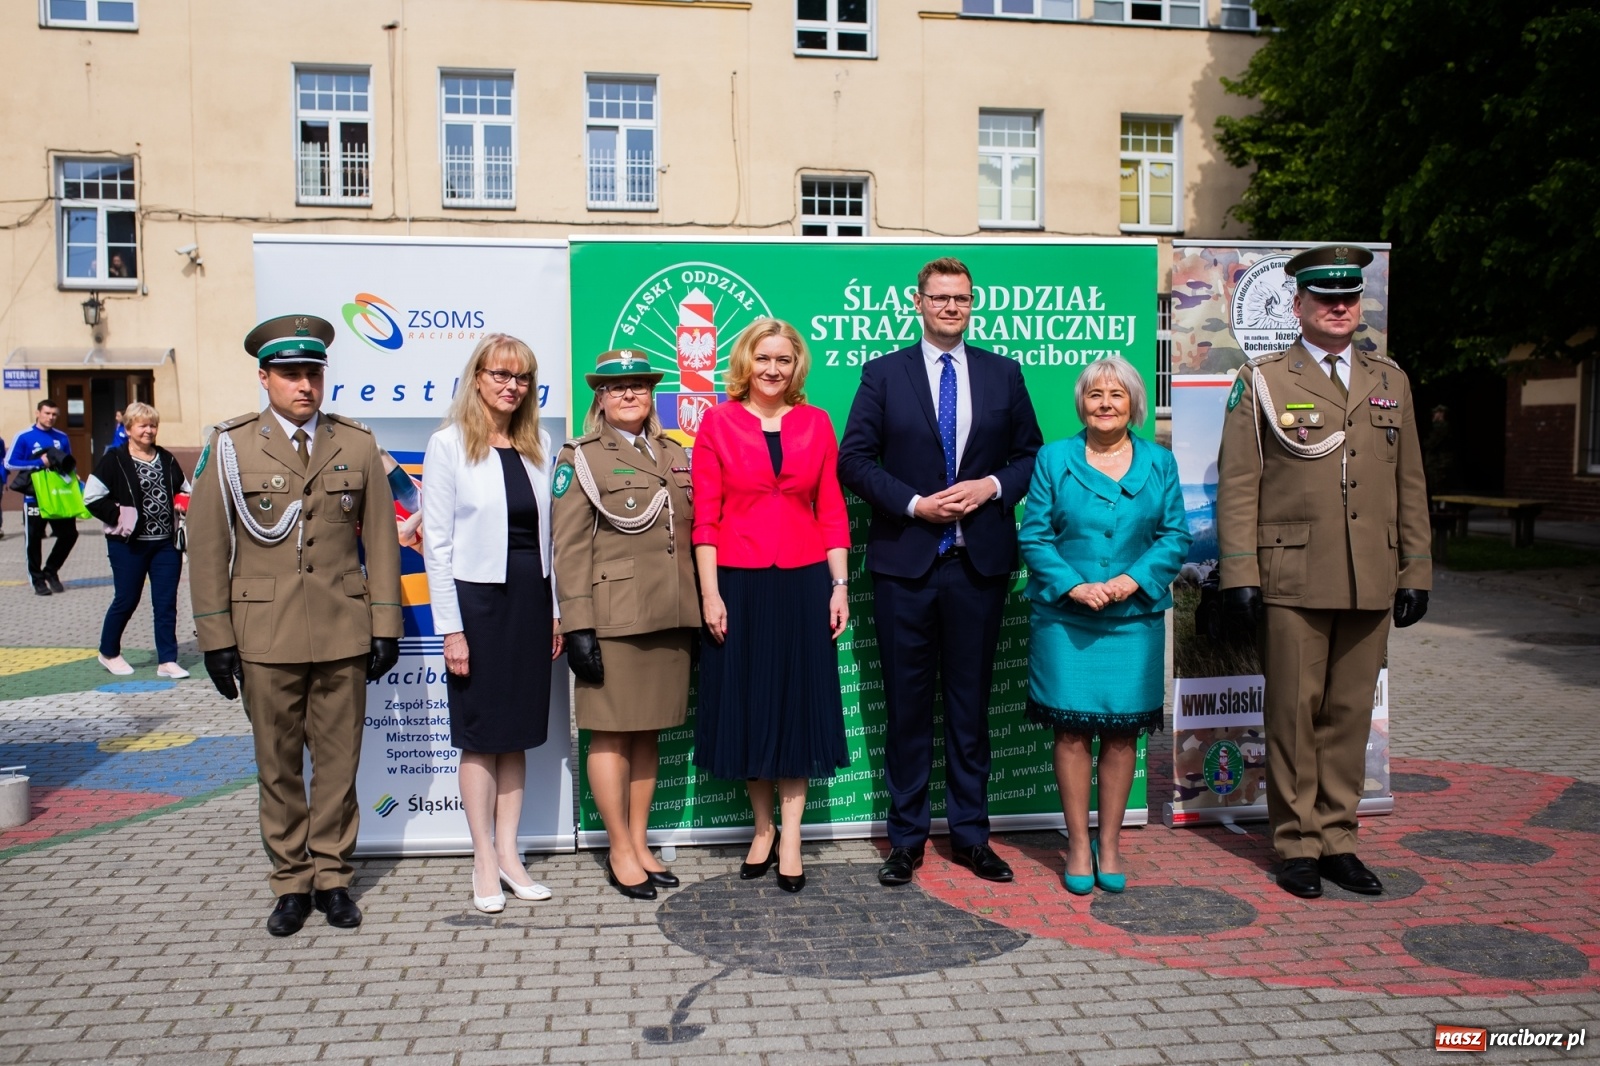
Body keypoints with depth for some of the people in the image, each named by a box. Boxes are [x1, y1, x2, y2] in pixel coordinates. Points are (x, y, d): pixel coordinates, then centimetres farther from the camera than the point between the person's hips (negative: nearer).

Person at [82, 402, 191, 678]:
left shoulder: (167, 459, 11)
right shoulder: (114, 460, -4)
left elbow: (184, 492, 21)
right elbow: (92, 498, -8)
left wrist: (182, 509, 2)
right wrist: (118, 517, -14)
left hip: (166, 543, 4)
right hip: (129, 544, -4)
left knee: (166, 602, 3)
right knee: (127, 601, 6)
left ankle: (167, 661, 8)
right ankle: (109, 653, 27)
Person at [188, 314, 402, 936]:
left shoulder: (357, 444, 6)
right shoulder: (229, 446, 2)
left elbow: (380, 541, 6)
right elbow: (208, 548, 3)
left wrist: (385, 626, 3)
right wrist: (216, 638, -1)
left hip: (344, 634, 1)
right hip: (266, 636, -1)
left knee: (338, 762, 7)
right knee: (278, 767, 8)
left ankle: (332, 876, 21)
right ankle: (291, 882, 21)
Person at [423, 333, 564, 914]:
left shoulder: (539, 446, 8)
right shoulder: (448, 445, -5)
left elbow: (548, 531, 11)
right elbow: (437, 543, -8)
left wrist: (556, 611, 7)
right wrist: (450, 627, -11)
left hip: (531, 598, 5)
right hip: (477, 598, -4)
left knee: (517, 734, 11)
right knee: (480, 736, 5)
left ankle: (508, 853, 22)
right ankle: (485, 863, 16)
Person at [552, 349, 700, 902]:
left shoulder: (674, 454, 15)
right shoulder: (581, 457, 0)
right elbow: (570, 550, -6)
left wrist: (697, 607, 11)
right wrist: (578, 627, -13)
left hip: (670, 618, 5)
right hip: (613, 620, -5)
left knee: (648, 733, 11)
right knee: (611, 735, 1)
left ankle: (640, 843, 22)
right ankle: (621, 852, 12)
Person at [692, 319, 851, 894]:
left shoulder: (816, 423, 6)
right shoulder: (718, 423, 0)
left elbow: (832, 511, 5)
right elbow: (705, 517, -2)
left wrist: (839, 585, -1)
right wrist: (710, 593, -8)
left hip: (803, 582, 1)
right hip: (738, 584, -1)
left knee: (799, 702, 6)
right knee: (747, 703, 7)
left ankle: (791, 836, 17)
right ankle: (763, 827, 24)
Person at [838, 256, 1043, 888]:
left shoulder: (1003, 374, 9)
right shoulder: (884, 374, 3)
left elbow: (1030, 454, 11)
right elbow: (854, 459, -1)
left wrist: (993, 486, -9)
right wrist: (914, 504, -13)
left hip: (980, 562, 2)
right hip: (905, 560, -1)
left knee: (971, 700, 10)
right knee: (907, 703, 6)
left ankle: (971, 833, 21)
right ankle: (907, 836, 18)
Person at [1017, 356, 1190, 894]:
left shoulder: (1160, 463, 9)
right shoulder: (1054, 458, 4)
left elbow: (1174, 537, 4)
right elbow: (1034, 536, 0)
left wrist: (1132, 580, -11)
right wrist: (1074, 586, -13)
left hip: (1134, 619, 2)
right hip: (1065, 619, -1)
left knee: (1121, 732, 6)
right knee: (1071, 730, 0)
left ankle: (1110, 844, 19)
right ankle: (1078, 845, 13)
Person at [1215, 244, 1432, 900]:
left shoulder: (1390, 381, 14)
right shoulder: (1262, 382, 2)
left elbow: (1410, 487, 15)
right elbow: (1237, 488, -3)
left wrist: (1415, 572, 10)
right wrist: (1239, 577, -9)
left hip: (1371, 584, 4)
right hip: (1293, 580, -4)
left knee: (1350, 715, 10)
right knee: (1294, 714, 2)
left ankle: (1337, 840, 22)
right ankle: (1297, 846, 15)